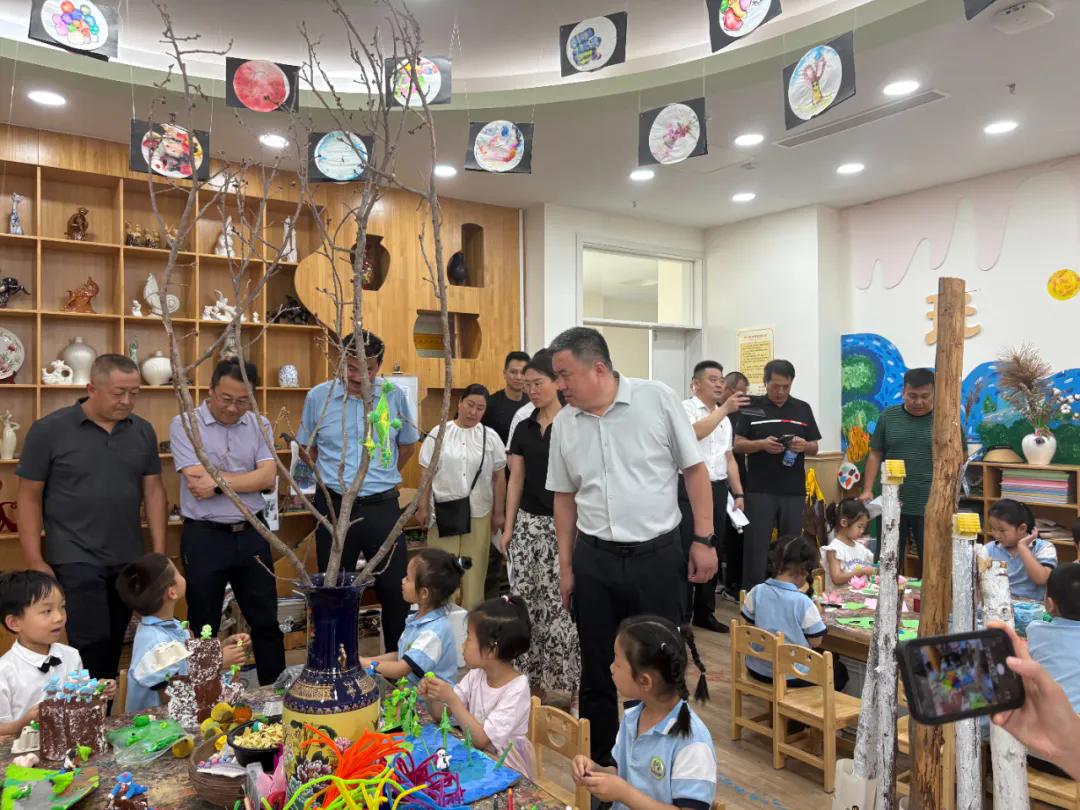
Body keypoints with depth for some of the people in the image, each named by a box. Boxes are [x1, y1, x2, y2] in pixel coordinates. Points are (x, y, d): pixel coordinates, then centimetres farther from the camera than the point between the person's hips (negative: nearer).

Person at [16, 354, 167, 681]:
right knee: (92, 646, -6)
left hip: (128, 560, 4)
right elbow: (30, 497, -3)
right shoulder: (49, 430, -7)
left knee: (112, 647, 14)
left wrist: (159, 552, 3)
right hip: (75, 559, -4)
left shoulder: (143, 431, 3)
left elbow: (153, 491, 7)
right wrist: (35, 560, -7)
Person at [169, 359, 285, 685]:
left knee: (266, 620, 14)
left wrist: (218, 481, -16)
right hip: (204, 537, -3)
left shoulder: (260, 426, 2)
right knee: (204, 627, 11)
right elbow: (197, 482, -19)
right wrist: (250, 476, -13)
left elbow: (268, 479, -10)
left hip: (251, 535, 3)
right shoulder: (184, 424, -8)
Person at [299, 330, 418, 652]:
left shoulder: (395, 396, -2)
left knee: (396, 589, 6)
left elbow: (407, 446, 12)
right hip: (333, 506, 0)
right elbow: (309, 450, 11)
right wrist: (335, 482, 9)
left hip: (382, 507, 0)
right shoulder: (318, 396, -3)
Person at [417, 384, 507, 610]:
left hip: (479, 514, 1)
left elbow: (499, 477, 5)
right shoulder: (439, 434, -1)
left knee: (474, 570, 9)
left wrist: (499, 513, 4)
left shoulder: (490, 437, 2)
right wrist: (422, 507, -1)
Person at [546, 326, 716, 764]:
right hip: (594, 561, 3)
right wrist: (566, 565, 10)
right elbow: (565, 496, 11)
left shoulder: (657, 398, -7)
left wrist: (704, 539, -6)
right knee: (597, 668, 13)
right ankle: (598, 758, 33)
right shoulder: (564, 424, 3)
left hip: (659, 556, -3)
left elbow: (695, 469, -3)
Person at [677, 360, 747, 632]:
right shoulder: (684, 408, -5)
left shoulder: (725, 418, 16)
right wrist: (724, 409, -28)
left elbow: (729, 457, 19)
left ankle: (704, 612, 24)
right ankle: (681, 616, 7)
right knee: (687, 553, -2)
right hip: (689, 488, -7)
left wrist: (738, 493, 13)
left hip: (718, 489, 7)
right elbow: (694, 433, -27)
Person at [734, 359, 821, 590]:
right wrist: (762, 444, -19)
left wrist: (804, 446, -13)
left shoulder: (803, 409, 9)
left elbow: (815, 448, 10)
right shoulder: (752, 407, 2)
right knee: (756, 546, 0)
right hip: (759, 490, -2)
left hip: (794, 490, 2)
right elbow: (738, 445, 0)